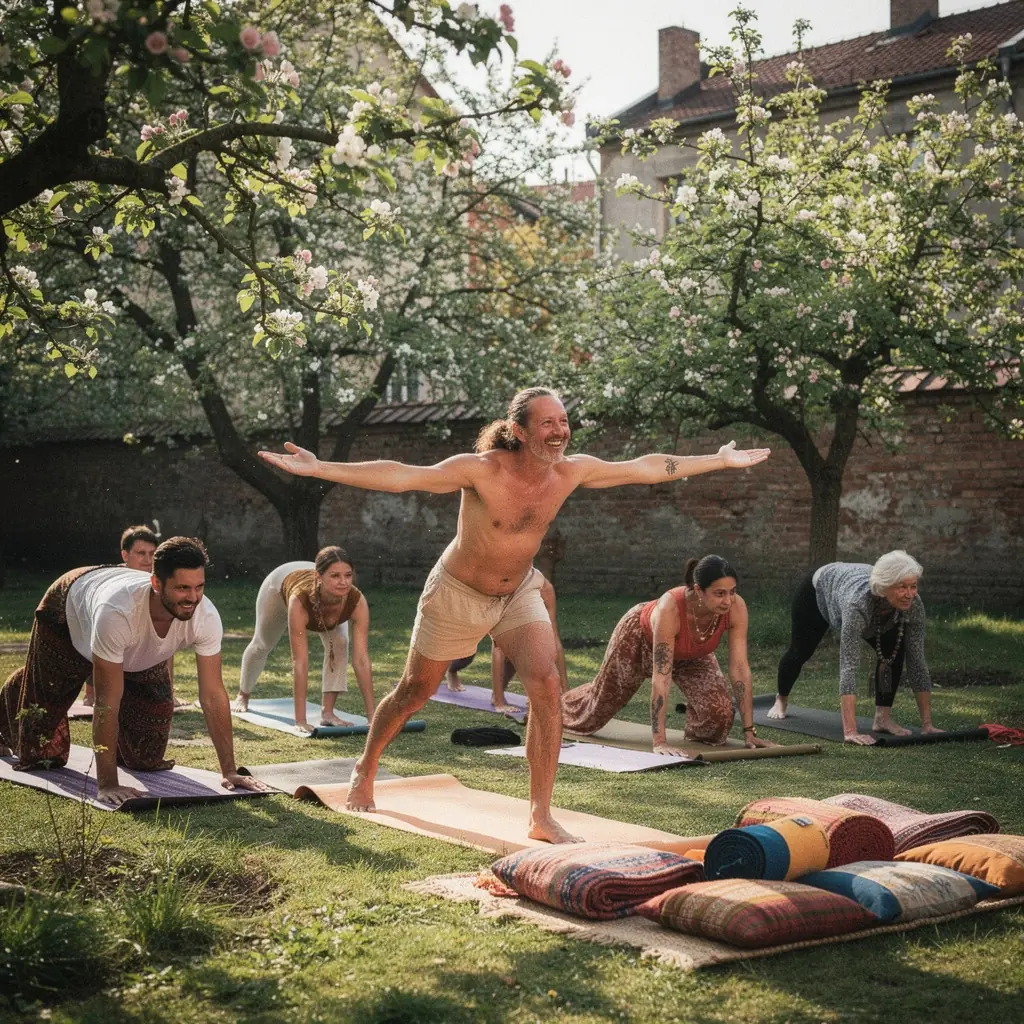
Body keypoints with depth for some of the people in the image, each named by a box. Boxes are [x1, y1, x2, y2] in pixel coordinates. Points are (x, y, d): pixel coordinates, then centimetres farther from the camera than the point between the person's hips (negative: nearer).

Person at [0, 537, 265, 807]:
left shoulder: (206, 618, -36)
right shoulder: (117, 612, -49)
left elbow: (213, 694, -27)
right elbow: (108, 702, -43)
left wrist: (229, 772, -27)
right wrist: (107, 784, -41)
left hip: (140, 651, 4)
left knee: (146, 757, 0)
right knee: (41, 753, 11)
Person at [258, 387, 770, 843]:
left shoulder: (572, 472, -15)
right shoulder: (482, 470, -30)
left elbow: (648, 468, -3)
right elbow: (401, 476, -37)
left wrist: (719, 461, 4)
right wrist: (319, 468, -47)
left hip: (518, 594, 4)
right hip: (458, 593, -3)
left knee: (546, 685, -16)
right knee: (415, 691, 13)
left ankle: (541, 817, -7)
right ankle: (364, 771, 41)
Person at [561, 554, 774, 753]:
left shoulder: (737, 608, -36)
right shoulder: (670, 608, -46)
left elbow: (740, 668, -29)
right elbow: (661, 678, -45)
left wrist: (748, 731, -30)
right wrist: (659, 742, -46)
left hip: (691, 654, 3)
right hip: (640, 638, -3)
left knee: (719, 714, -17)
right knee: (602, 701, 20)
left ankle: (697, 728, 19)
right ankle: (562, 705, 55)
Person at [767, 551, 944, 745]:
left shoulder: (913, 605, -36)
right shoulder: (858, 602, -49)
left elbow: (916, 661, -29)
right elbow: (848, 665, -52)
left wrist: (927, 724, -30)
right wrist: (850, 731, -57)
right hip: (817, 590, -3)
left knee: (894, 649, -21)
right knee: (800, 652, 18)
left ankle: (883, 717, -10)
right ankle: (781, 700, 49)